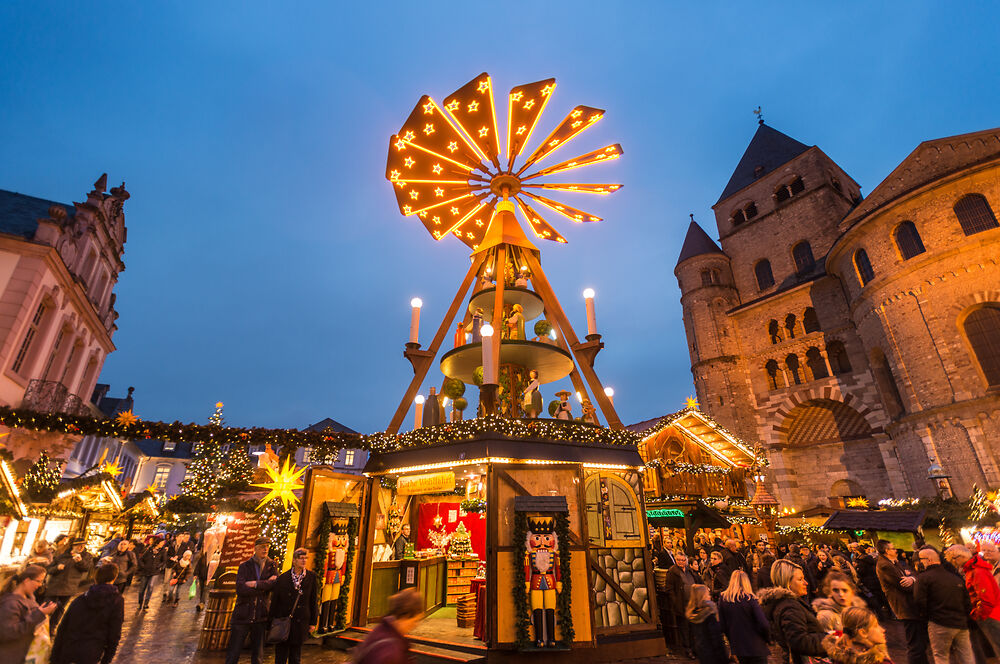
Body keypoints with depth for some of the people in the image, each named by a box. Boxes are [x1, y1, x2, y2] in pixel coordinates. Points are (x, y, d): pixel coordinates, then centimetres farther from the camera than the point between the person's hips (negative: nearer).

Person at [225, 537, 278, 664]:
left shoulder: (272, 565, 3)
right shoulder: (244, 566, 0)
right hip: (243, 614, -1)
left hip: (261, 615, 1)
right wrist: (265, 585, -14)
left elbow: (276, 584, -10)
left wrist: (257, 584, -17)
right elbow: (240, 589, -13)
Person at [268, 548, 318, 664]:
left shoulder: (311, 577, -2)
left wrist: (313, 622, 3)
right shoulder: (283, 578, -3)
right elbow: (274, 601, 3)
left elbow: (313, 601, 2)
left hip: (300, 623, 1)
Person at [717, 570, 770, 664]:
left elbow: (722, 625, 0)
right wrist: (768, 638, 3)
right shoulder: (750, 599, -16)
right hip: (756, 648, -3)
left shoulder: (723, 599, -5)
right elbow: (763, 624, -17)